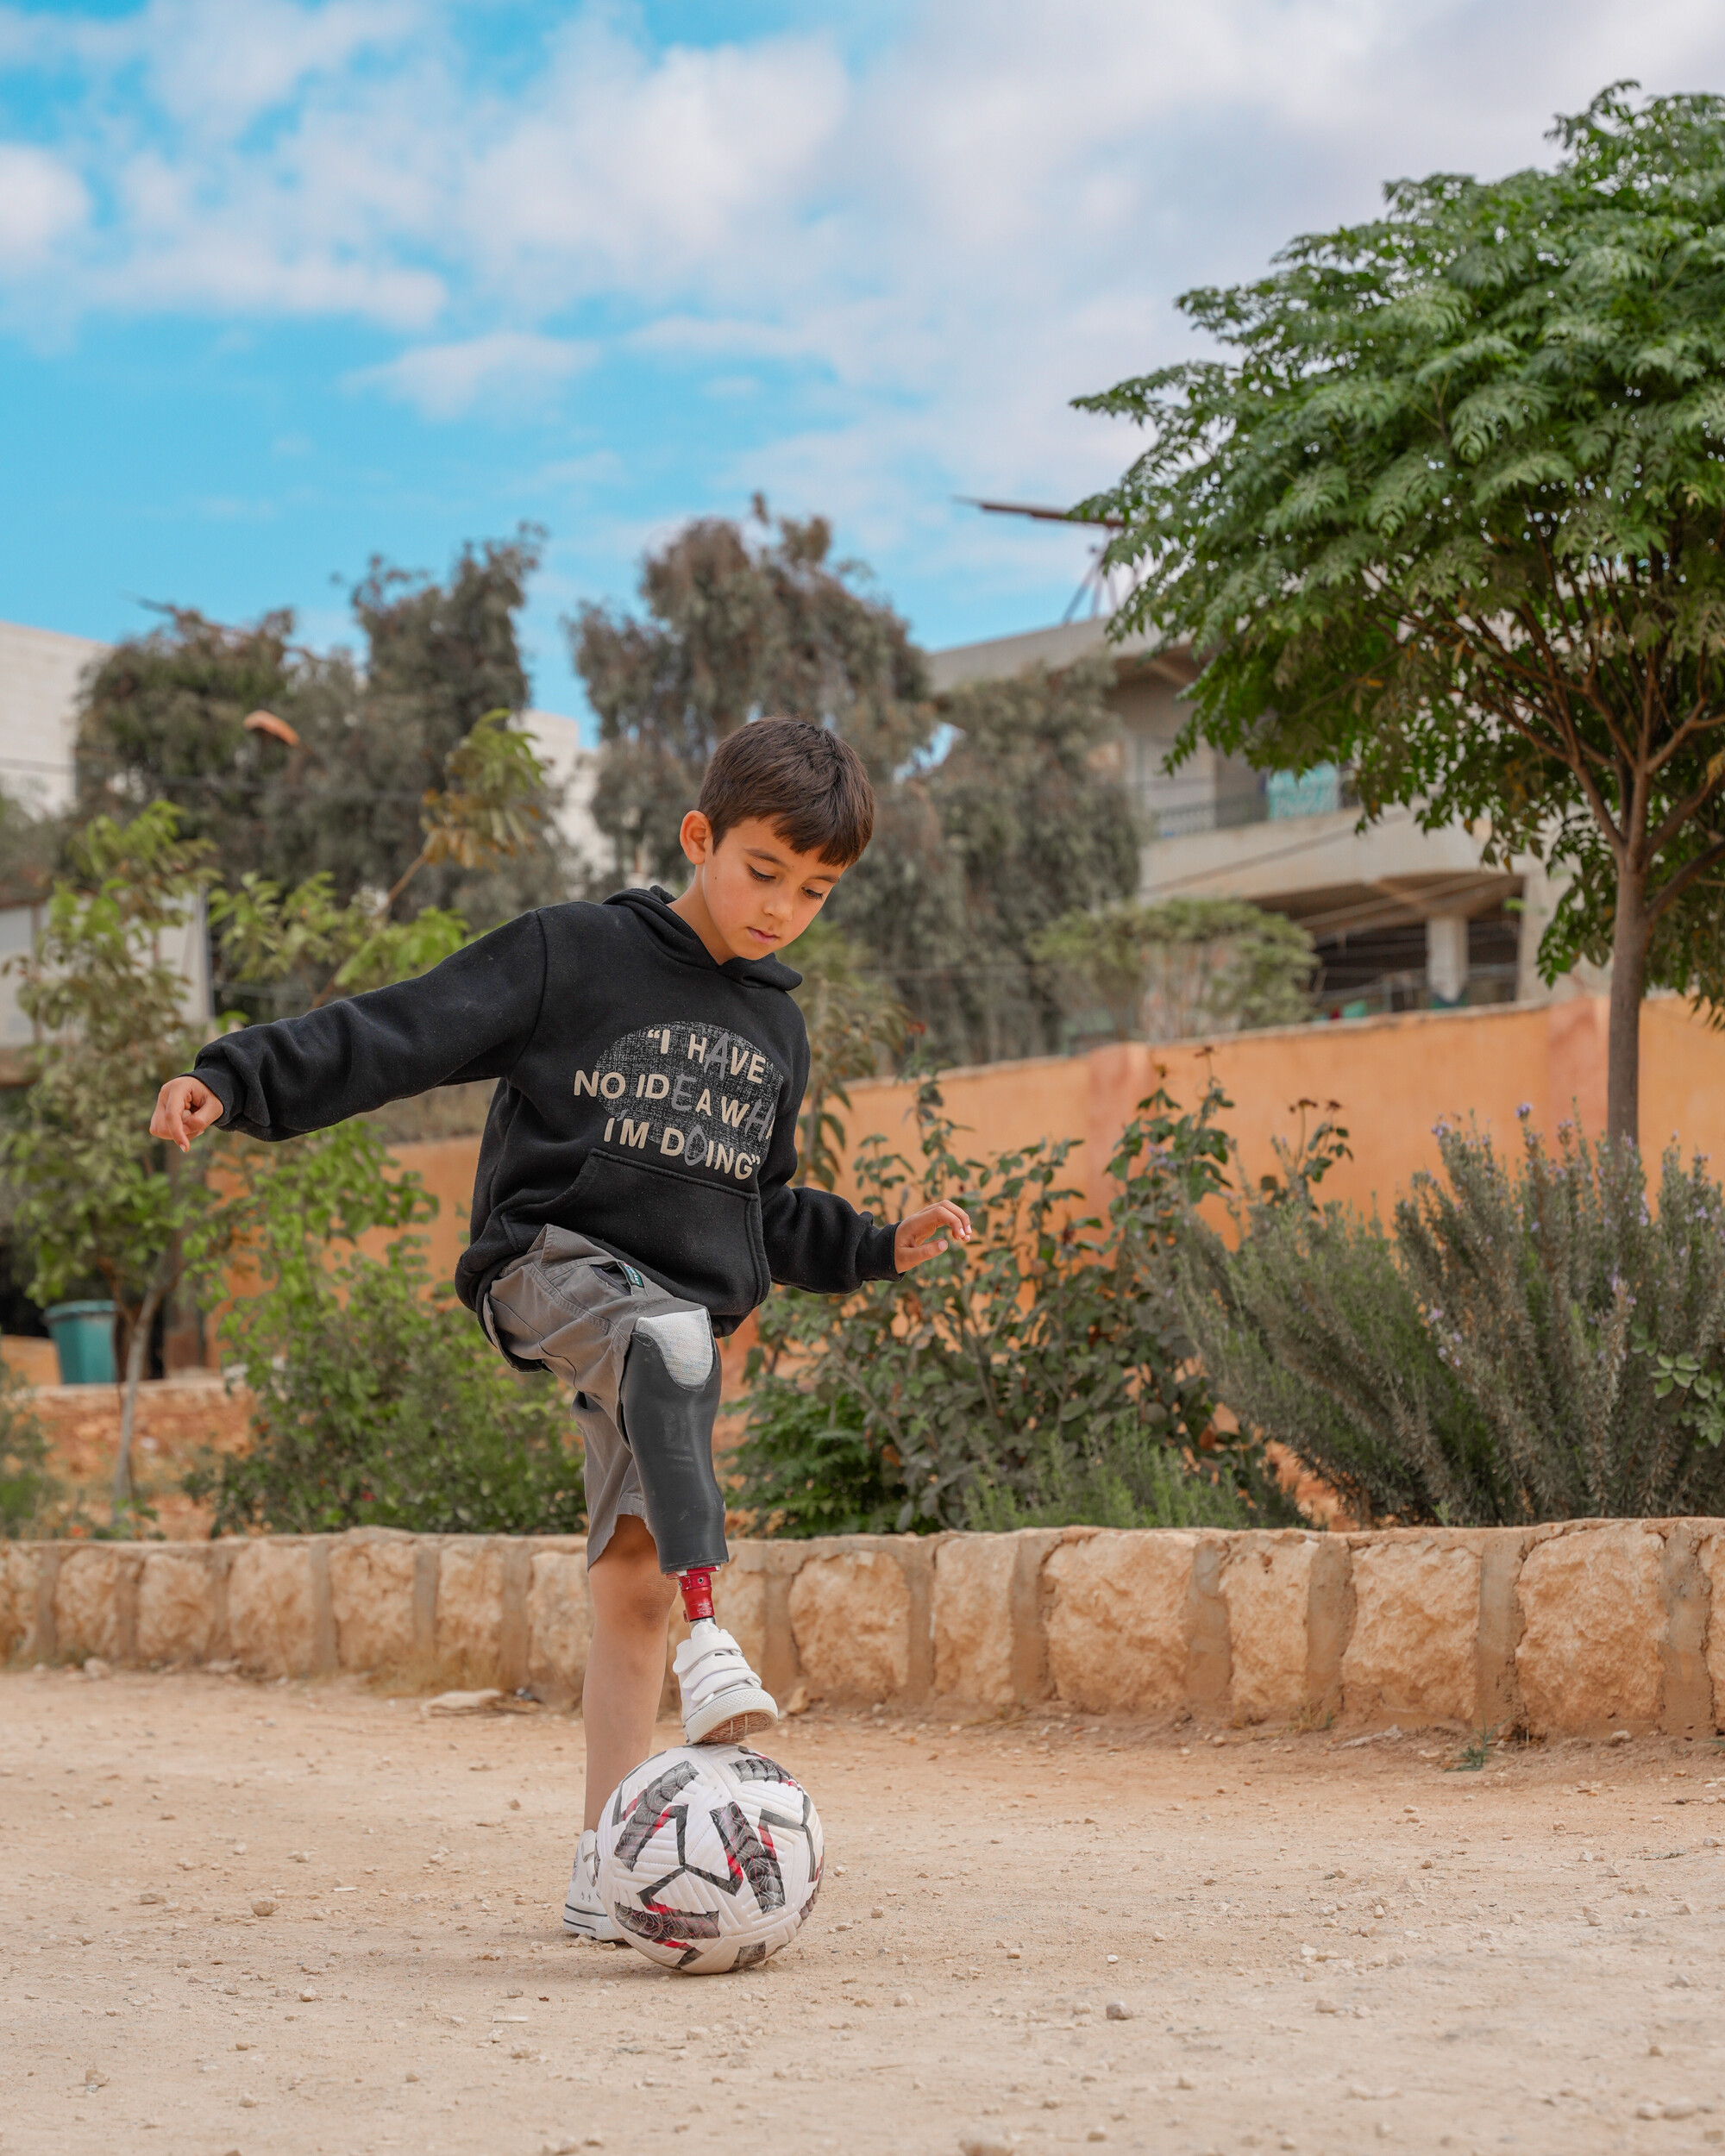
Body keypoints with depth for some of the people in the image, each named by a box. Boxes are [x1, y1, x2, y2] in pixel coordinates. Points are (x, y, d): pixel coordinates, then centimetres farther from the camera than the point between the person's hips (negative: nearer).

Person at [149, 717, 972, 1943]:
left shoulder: (777, 1029, 18)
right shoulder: (571, 955, -1)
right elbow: (403, 1035, -7)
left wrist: (880, 1247, 19)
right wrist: (237, 1079, -17)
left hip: (681, 1313, 5)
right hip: (552, 1259, -5)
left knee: (630, 1580, -4)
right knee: (670, 1339, -39)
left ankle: (605, 1863, 0)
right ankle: (707, 1620, -47)